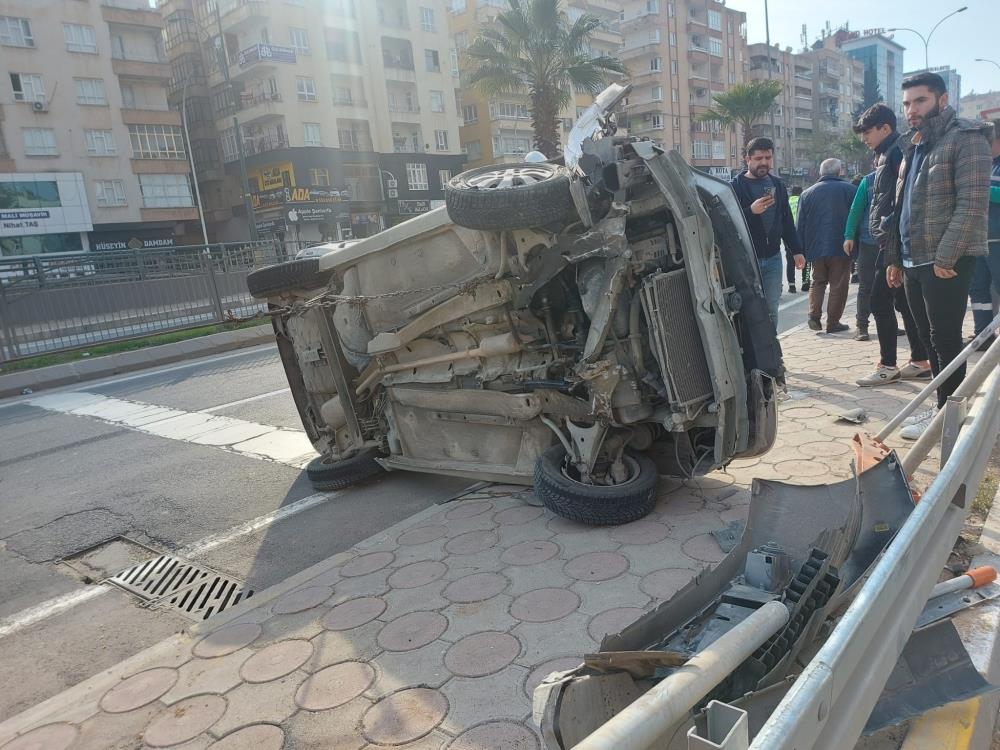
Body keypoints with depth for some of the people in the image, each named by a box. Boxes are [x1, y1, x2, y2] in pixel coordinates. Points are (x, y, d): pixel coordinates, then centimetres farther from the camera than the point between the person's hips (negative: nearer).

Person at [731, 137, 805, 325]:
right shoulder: (736, 186, -4)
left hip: (773, 258, 5)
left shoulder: (778, 185, 14)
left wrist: (796, 250, 15)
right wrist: (751, 211, -25)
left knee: (771, 311, 6)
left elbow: (787, 221, 18)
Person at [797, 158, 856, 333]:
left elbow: (801, 225, 7)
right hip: (841, 247, -3)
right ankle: (833, 322, 5)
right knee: (838, 284, 4)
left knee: (818, 281, 17)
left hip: (816, 247, 3)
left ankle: (814, 315, 0)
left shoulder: (807, 194, 8)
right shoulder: (849, 189, -1)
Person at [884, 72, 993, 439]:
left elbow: (973, 204, -16)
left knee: (945, 340, -3)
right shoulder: (913, 146, 18)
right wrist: (894, 257, 15)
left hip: (945, 261, -8)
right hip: (913, 261, 8)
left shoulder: (966, 138, -8)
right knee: (929, 338, 12)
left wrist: (945, 258, -20)